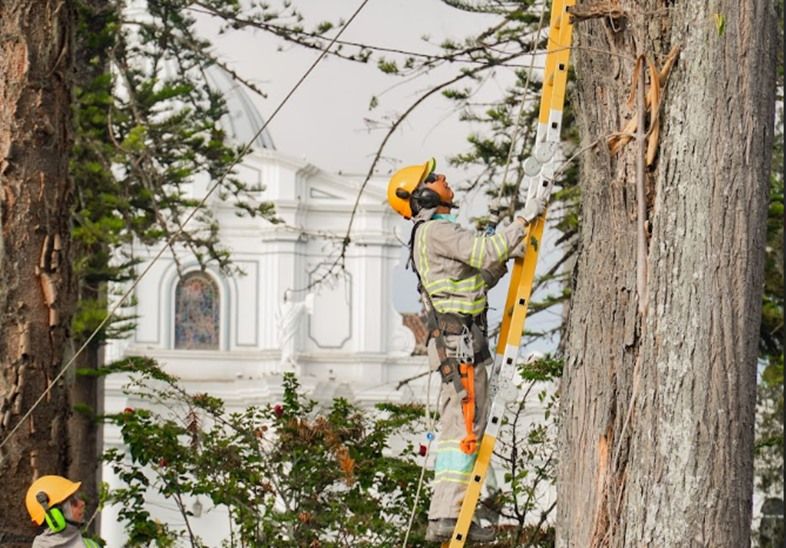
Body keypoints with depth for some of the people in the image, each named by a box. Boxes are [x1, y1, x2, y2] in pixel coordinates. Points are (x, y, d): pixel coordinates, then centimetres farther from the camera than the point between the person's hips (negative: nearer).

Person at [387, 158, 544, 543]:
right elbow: (485, 251, -22)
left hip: (457, 342, 11)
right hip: (460, 340, -11)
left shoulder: (435, 233, 23)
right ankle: (447, 518, -14)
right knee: (467, 428, -12)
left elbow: (480, 278, 25)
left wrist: (507, 256, 11)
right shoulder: (435, 230, -10)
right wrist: (523, 220, -13)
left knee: (455, 429, 10)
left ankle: (443, 517, 10)